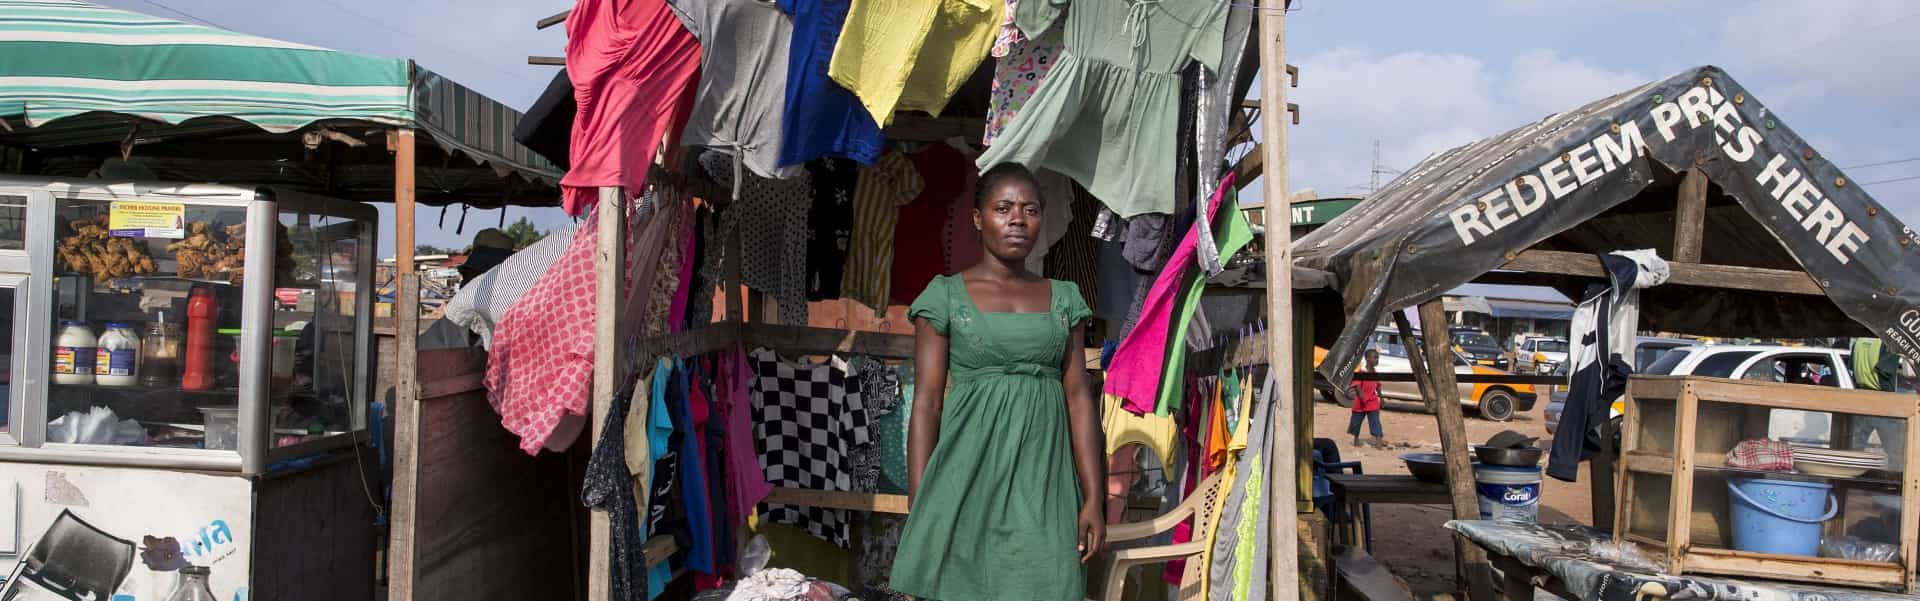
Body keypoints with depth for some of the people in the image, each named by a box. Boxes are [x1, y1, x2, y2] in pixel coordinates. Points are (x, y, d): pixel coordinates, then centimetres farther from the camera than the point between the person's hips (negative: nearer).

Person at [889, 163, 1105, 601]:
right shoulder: (946, 295, 2)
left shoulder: (1063, 298, 11)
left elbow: (1078, 397, 7)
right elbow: (926, 403, -1)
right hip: (970, 472, -2)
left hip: (1043, 480, 2)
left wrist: (1094, 498, 1)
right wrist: (919, 507, -7)